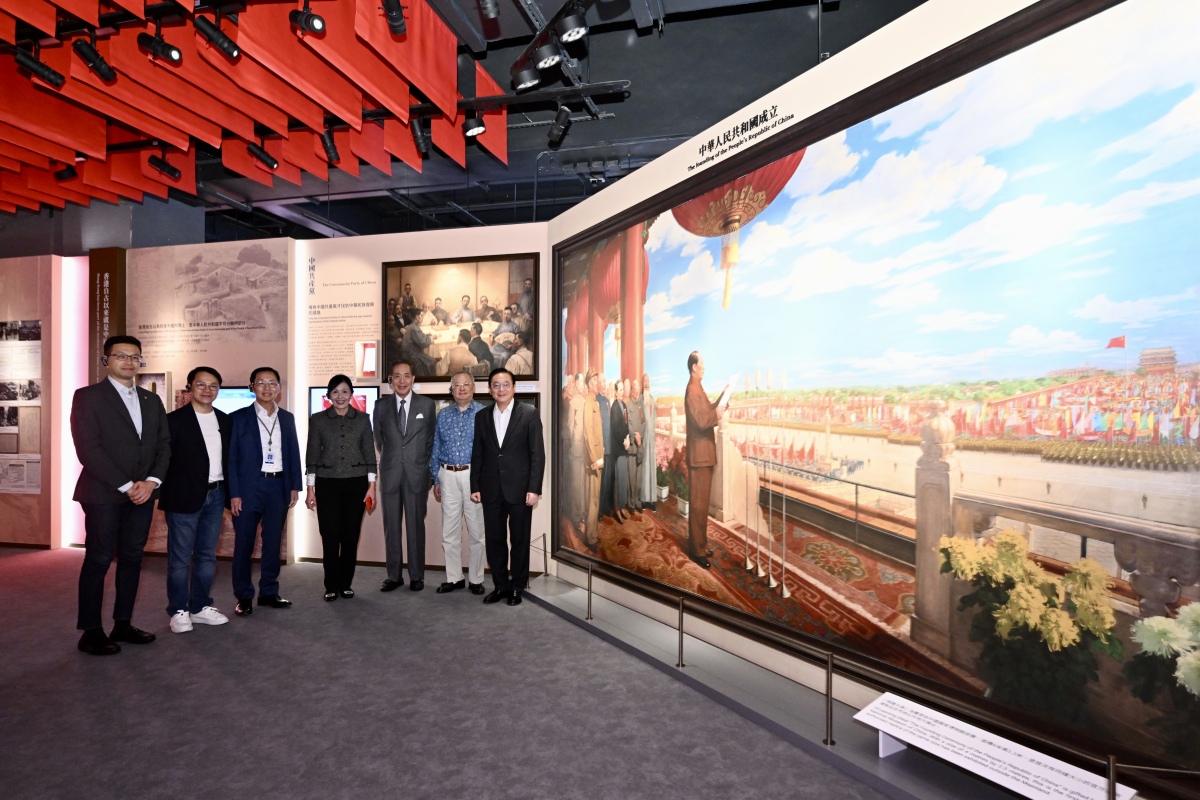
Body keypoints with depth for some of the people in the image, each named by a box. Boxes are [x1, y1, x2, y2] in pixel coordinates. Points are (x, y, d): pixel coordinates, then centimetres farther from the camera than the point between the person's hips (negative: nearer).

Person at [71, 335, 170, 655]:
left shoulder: (151, 400, 13)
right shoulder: (88, 396, -3)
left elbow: (164, 445, 10)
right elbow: (88, 449, -12)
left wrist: (151, 481, -6)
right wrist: (126, 486, -14)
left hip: (143, 494, 5)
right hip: (104, 494, -5)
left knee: (131, 559, 10)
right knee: (98, 562, 1)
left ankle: (123, 625, 20)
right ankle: (91, 632, 12)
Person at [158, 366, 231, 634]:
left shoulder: (225, 421, 9)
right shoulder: (174, 420, -5)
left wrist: (228, 496, 9)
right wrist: (164, 495, -11)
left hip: (215, 495, 5)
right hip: (184, 496, -5)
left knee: (207, 554, 12)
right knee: (180, 557, 4)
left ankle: (200, 606, 23)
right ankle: (178, 610, 16)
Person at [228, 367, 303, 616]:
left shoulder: (287, 418, 10)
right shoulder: (239, 417, -1)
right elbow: (231, 457, -4)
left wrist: (295, 486, 5)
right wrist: (234, 493, -10)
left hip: (279, 487, 3)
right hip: (249, 487, -3)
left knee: (273, 543, 10)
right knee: (244, 544, 4)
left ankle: (268, 592, 21)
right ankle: (244, 597, 16)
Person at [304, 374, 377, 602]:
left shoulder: (362, 419, 5)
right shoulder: (318, 420, 3)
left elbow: (369, 454, 5)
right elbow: (312, 455, 4)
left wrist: (371, 486, 0)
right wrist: (310, 489, 0)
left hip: (356, 483, 1)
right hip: (327, 483, 0)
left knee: (351, 535, 4)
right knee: (330, 536, -1)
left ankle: (346, 583, 19)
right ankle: (331, 586, 14)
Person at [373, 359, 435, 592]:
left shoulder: (426, 404, 1)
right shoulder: (381, 405, 5)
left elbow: (431, 439, 7)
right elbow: (379, 439, 14)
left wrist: (421, 462, 8)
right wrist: (389, 459, 14)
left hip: (416, 474, -2)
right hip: (390, 474, 2)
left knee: (416, 526, 5)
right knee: (391, 526, 7)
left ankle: (416, 576, 14)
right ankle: (394, 575, 17)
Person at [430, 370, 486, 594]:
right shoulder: (443, 415, 10)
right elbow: (436, 450, 14)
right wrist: (436, 480, 11)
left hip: (474, 476, -3)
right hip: (448, 477, 4)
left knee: (477, 531, 4)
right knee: (449, 532, 9)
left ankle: (476, 579, 17)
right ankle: (454, 578, 22)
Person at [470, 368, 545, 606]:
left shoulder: (529, 413, -3)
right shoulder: (482, 416, 8)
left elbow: (538, 454, -6)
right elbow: (477, 454, 10)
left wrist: (534, 488, -11)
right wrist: (475, 486, 4)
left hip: (520, 488, -3)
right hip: (491, 489, 3)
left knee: (519, 540, 7)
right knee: (494, 539, 9)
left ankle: (517, 587, 22)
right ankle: (500, 585, 24)